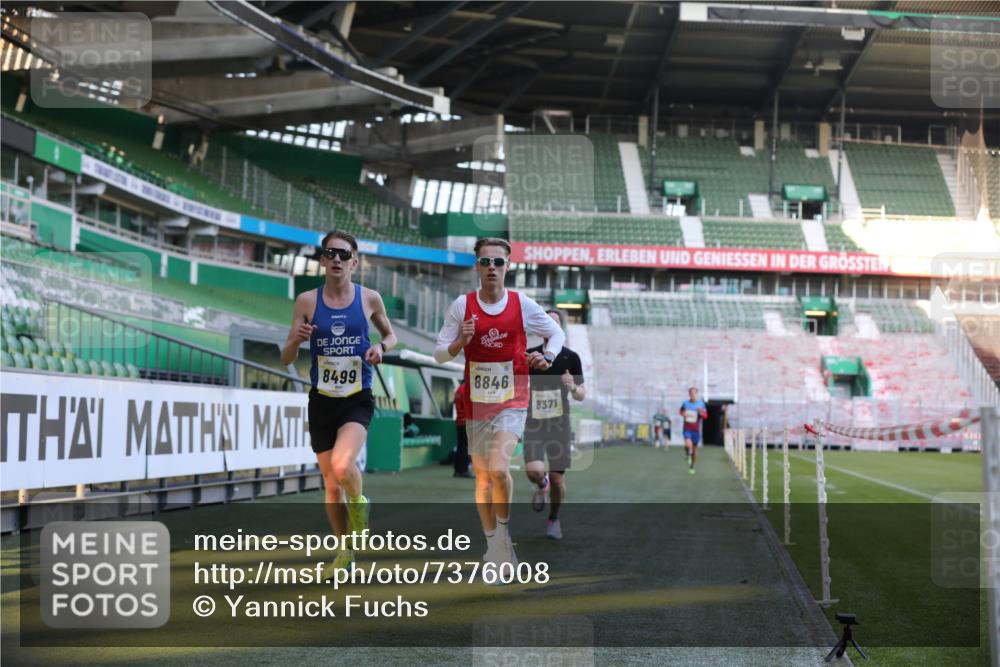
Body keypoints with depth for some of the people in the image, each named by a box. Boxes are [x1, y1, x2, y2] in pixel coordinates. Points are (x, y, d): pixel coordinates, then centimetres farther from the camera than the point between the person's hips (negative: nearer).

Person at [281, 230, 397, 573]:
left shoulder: (369, 298, -2)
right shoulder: (307, 301, -1)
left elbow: (390, 334, 15)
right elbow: (286, 359, 1)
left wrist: (381, 347, -7)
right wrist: (296, 340, -21)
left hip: (357, 400, -2)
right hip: (322, 400, 2)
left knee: (342, 466, -27)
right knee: (331, 485, 10)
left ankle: (358, 503, 7)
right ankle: (345, 552, 29)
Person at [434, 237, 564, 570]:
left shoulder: (522, 304, -3)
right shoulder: (461, 305, -2)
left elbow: (557, 333, 11)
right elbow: (439, 354, 1)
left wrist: (547, 356, -8)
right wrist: (460, 343, -19)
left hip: (512, 402, -2)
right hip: (476, 404, 2)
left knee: (498, 469, -22)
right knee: (482, 476, 10)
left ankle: (504, 527, 4)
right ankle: (493, 545, 26)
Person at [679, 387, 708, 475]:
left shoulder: (701, 404, -4)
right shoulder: (685, 403, 1)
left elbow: (706, 416, -3)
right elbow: (681, 411, 20)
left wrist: (701, 413, -25)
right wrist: (683, 414, -4)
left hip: (696, 429, 0)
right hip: (687, 428, 0)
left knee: (695, 448, 10)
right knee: (688, 444, -26)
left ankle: (692, 466, 27)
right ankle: (689, 455, 8)